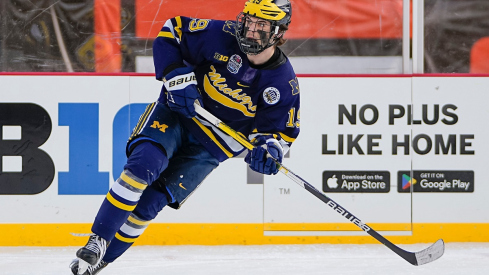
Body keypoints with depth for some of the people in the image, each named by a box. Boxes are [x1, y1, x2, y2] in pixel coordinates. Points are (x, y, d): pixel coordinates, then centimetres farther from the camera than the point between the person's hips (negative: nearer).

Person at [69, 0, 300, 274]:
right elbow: (171, 32, -8)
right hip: (174, 114, -1)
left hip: (211, 146, 1)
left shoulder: (284, 84, -12)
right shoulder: (221, 36, -16)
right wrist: (176, 76, -21)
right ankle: (97, 241, -21)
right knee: (144, 164, -28)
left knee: (150, 202, -9)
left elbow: (279, 130, -2)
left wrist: (268, 150, -25)